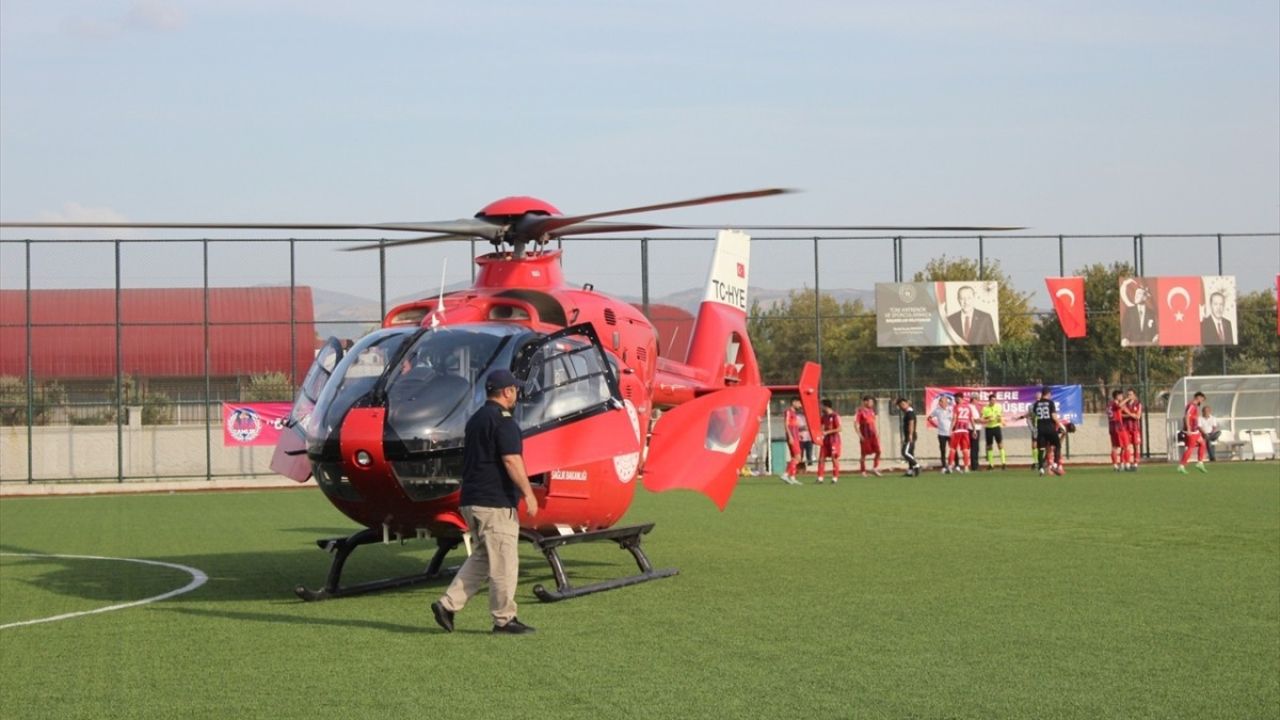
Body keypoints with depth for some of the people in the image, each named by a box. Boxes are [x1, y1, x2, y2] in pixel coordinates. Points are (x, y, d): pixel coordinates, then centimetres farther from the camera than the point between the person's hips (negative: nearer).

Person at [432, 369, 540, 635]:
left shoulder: (475, 420, 17)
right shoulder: (502, 420, -13)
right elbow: (512, 461, -20)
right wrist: (528, 493, -17)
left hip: (472, 501, 9)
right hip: (495, 503, -9)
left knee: (482, 558, 15)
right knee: (504, 562, -2)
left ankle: (447, 605, 8)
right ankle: (504, 619, 3)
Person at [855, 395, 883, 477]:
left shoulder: (871, 411, 13)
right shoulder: (861, 411, -8)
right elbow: (855, 422, -12)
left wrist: (876, 432, 17)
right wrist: (859, 434, -17)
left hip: (873, 435, 6)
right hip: (865, 436, -6)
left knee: (878, 451, -2)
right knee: (864, 453, 2)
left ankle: (875, 469, 9)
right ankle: (863, 471, 12)